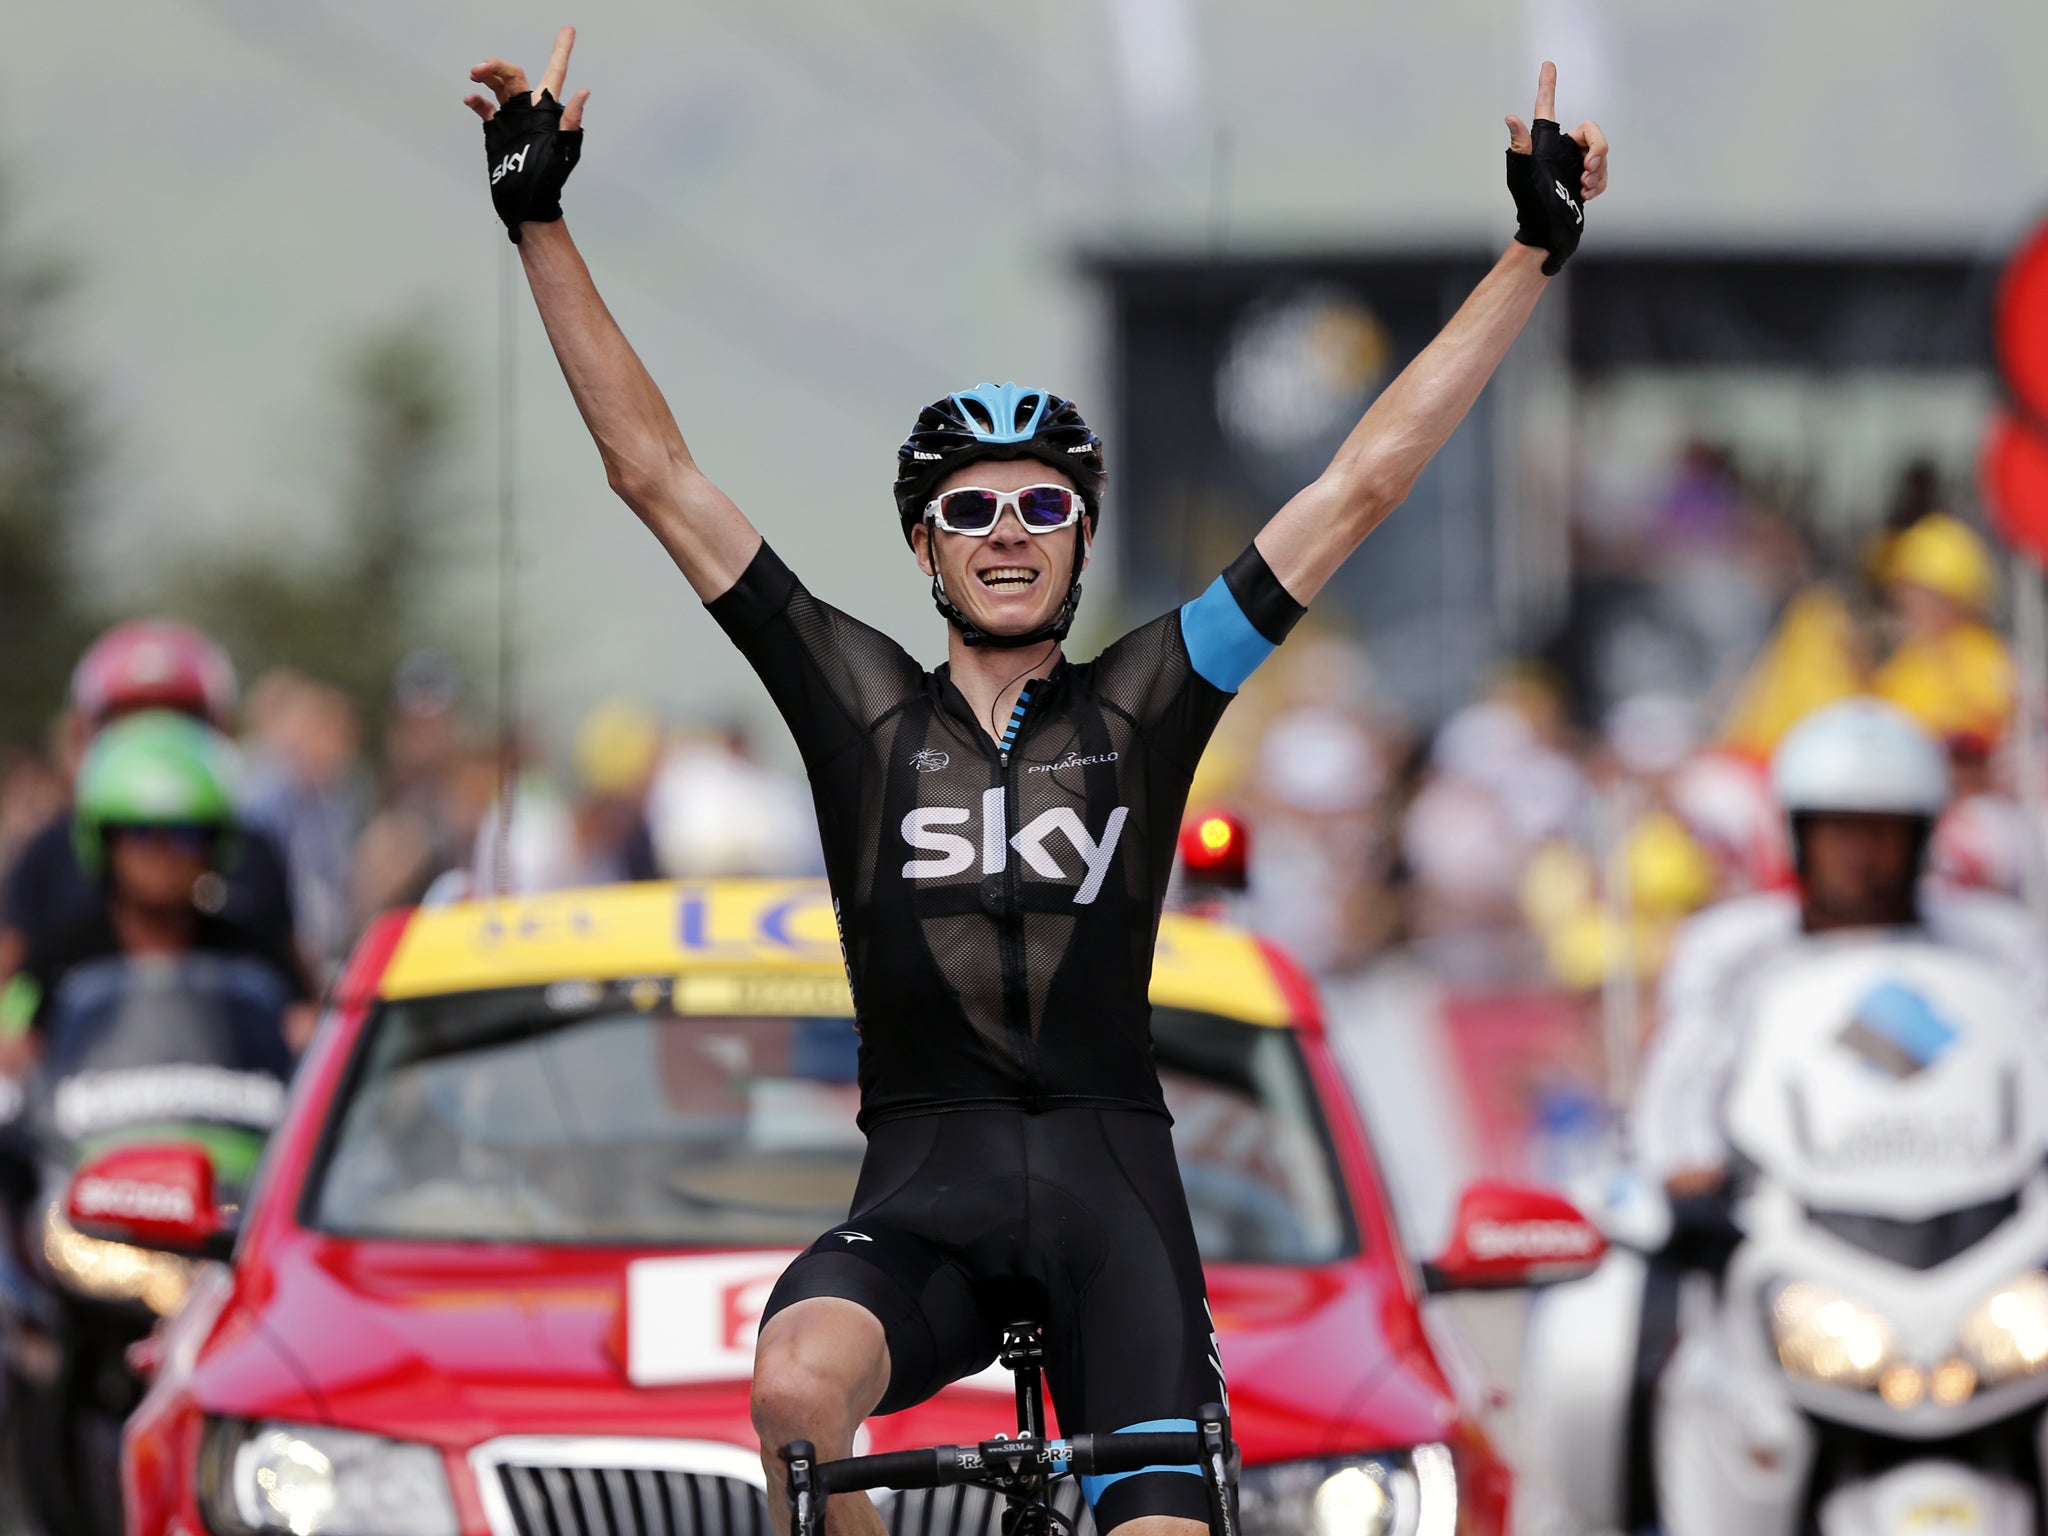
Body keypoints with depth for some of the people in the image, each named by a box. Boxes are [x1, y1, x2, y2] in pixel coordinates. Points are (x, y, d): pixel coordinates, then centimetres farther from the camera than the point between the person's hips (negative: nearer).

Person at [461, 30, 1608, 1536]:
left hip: (1109, 1183, 1)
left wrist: (1537, 253, 8)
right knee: (799, 1385, -33)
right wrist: (541, 222, 5)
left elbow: (1365, 483, 10)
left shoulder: (1143, 703, 10)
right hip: (923, 1195, -1)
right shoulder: (862, 702, 10)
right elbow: (655, 470, 9)